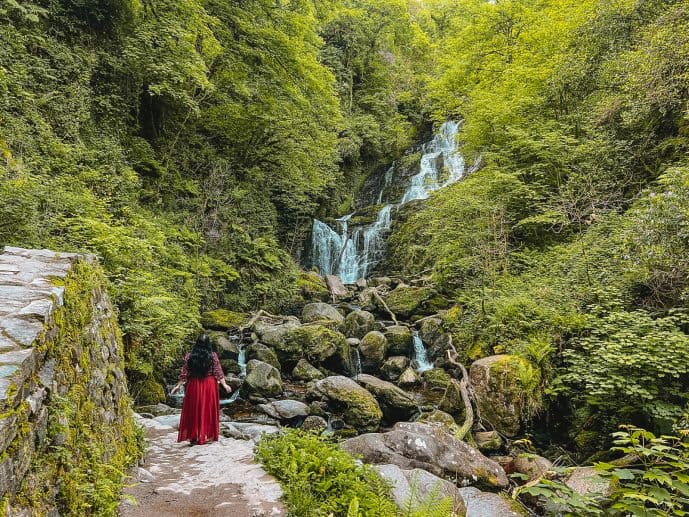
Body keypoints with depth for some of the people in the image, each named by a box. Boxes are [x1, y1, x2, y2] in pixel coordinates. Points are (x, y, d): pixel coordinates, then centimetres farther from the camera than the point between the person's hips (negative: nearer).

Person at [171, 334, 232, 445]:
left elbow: (184, 373, -1)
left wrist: (178, 385, 7)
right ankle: (208, 435, 14)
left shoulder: (189, 355, -2)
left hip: (193, 386, 1)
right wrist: (224, 384, -4)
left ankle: (194, 436, 13)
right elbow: (218, 372, -7)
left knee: (194, 410, 10)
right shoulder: (213, 356, -5)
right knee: (208, 409, 9)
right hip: (209, 386, -1)